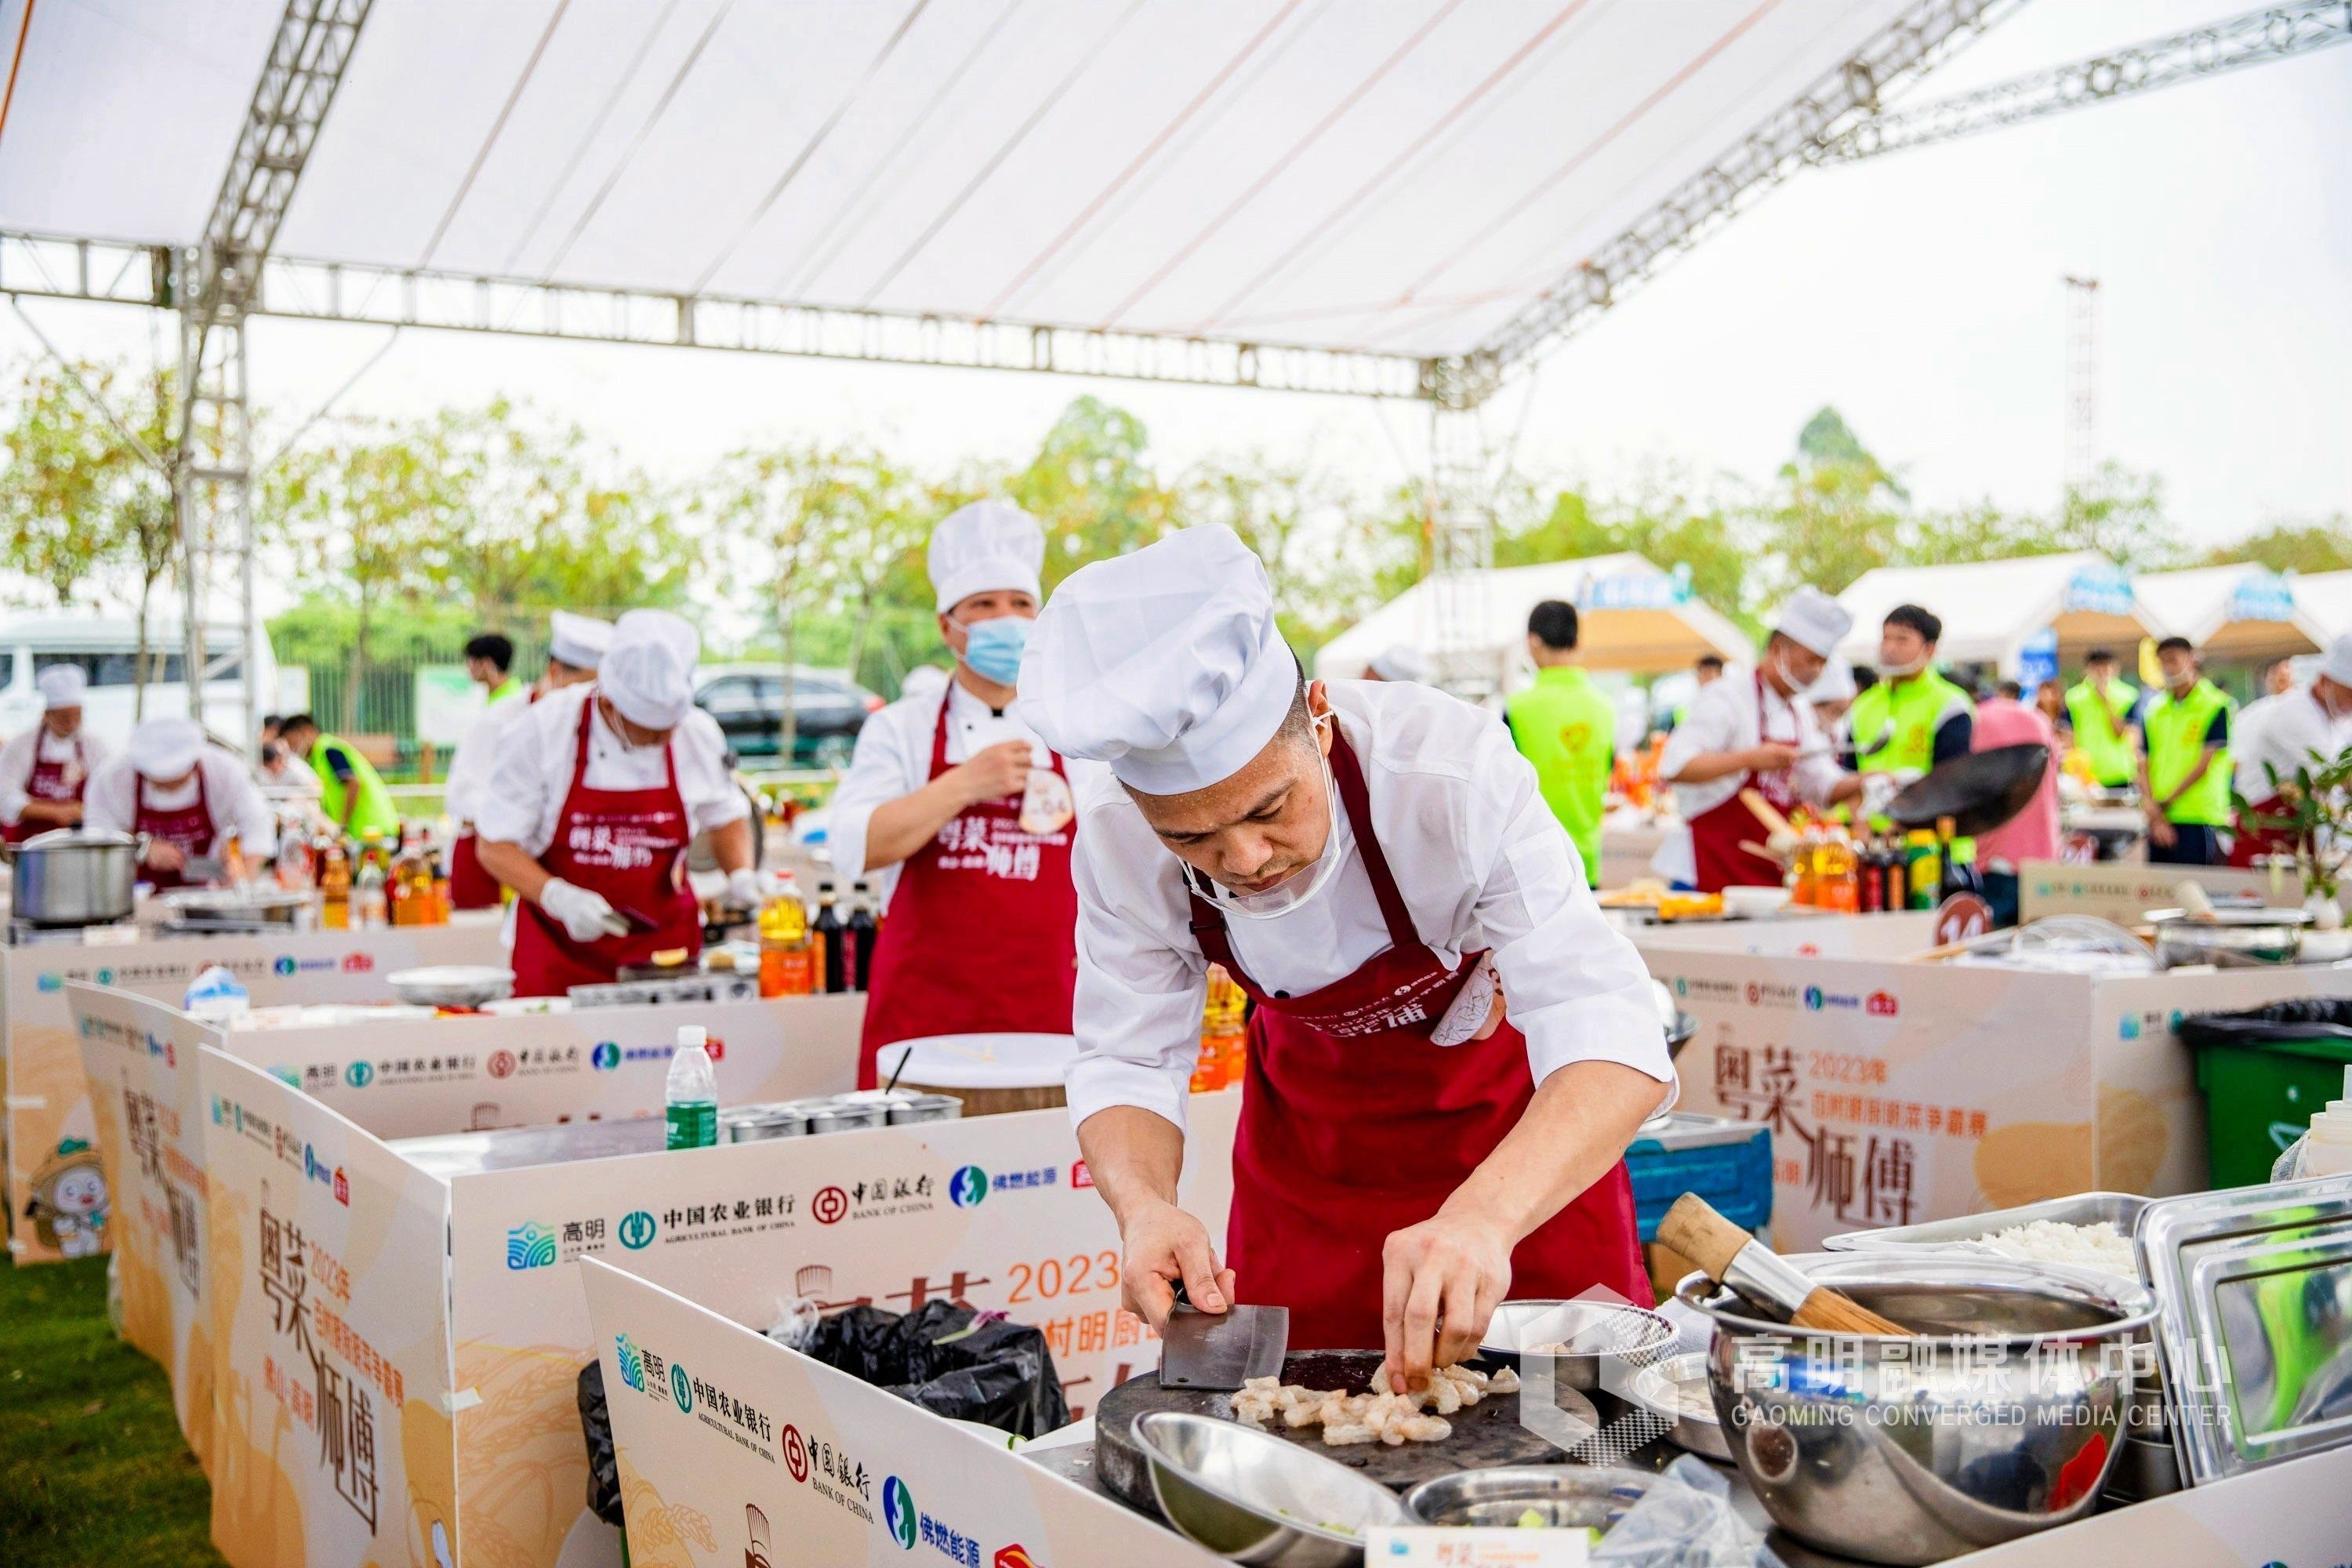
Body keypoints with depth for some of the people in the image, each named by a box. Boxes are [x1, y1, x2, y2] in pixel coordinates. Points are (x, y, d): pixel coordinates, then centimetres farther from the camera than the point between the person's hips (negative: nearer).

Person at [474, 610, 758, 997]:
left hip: (664, 943, 2)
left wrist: (741, 875, -5)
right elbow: (493, 844, -9)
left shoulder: (698, 734, -5)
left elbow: (726, 817, 14)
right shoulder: (545, 729, -13)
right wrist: (559, 897, -23)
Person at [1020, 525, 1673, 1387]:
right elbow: (1130, 1060, -18)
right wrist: (1142, 1206, -40)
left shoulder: (1452, 771, -38)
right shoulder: (1117, 840, -27)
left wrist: (1483, 1217, -61)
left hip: (1512, 1110, -2)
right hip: (1308, 1107, 2)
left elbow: (1612, 1042, -43)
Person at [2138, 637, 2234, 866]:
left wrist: (2168, 801, -8)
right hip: (2159, 821, 5)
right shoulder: (2154, 709, 13)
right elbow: (2144, 766, 7)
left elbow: (2205, 763, -8)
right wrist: (2154, 815, -5)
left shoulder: (2215, 705, -1)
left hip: (2198, 820, -5)